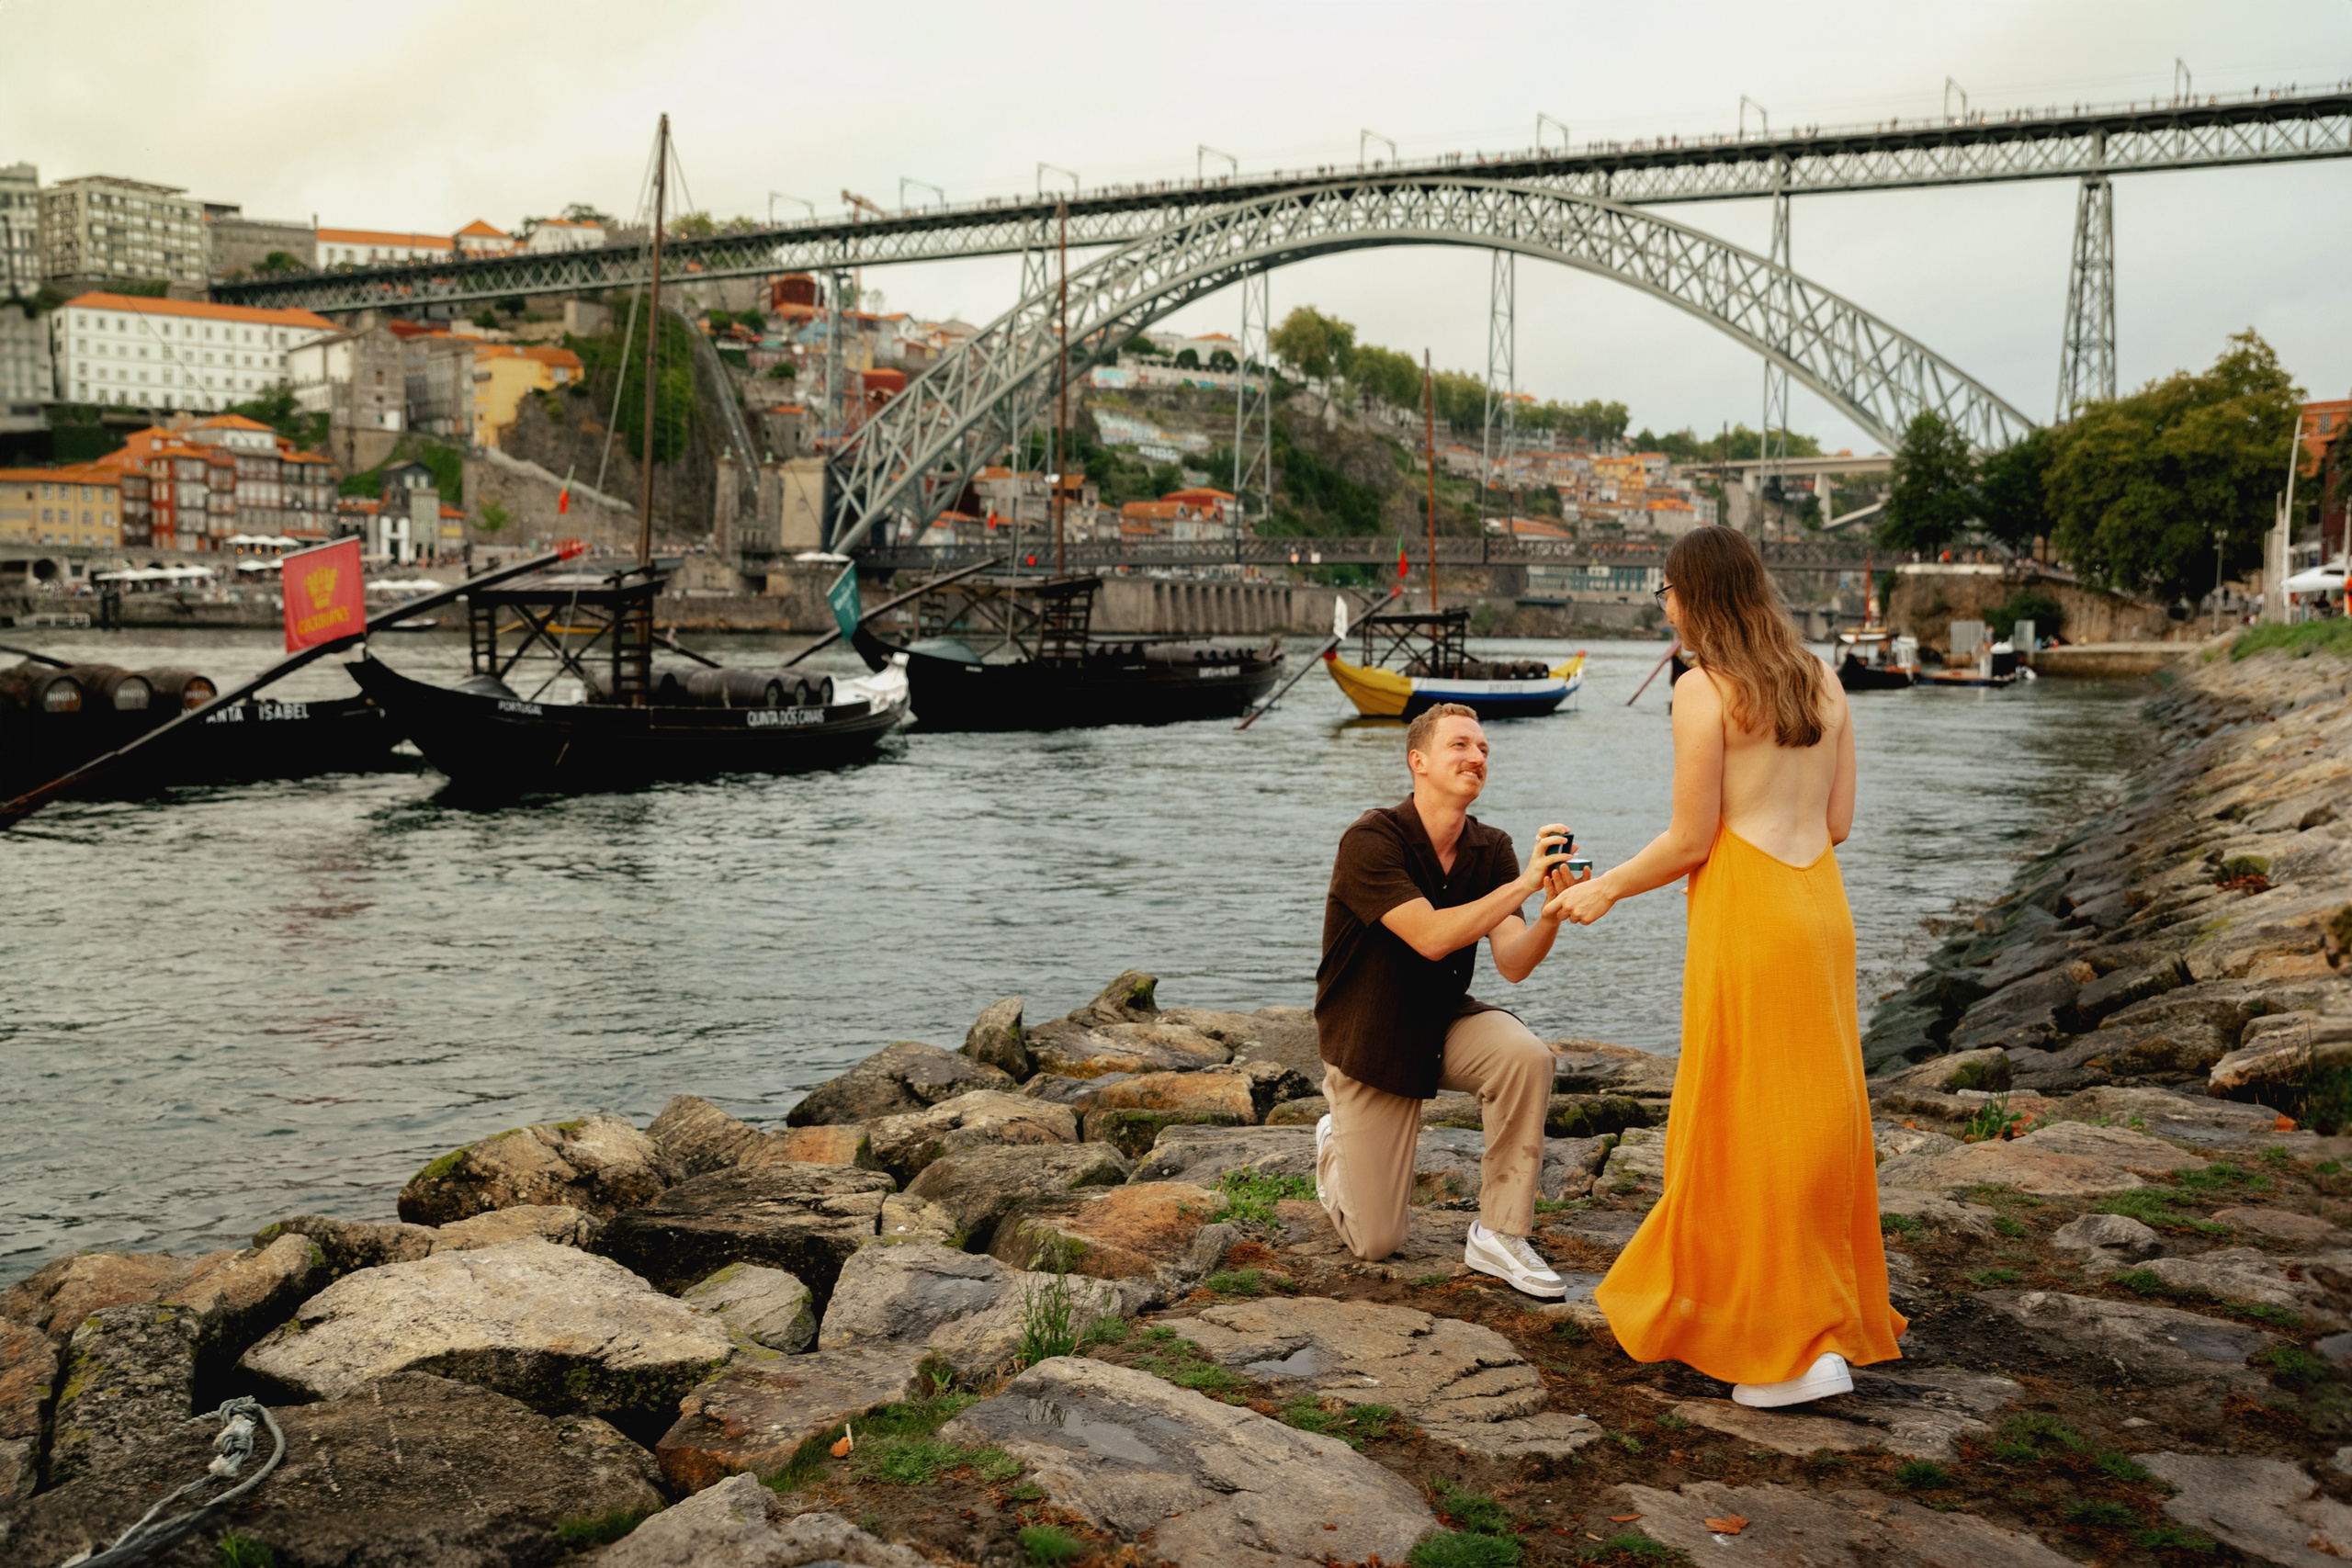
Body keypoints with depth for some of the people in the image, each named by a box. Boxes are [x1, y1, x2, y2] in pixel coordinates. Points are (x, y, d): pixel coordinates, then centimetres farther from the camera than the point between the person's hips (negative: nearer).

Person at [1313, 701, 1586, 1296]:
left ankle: (1498, 1234, -15)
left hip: (1446, 1023, 4)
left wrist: (1553, 909, -35)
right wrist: (1523, 884, -37)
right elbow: (1431, 937, -34)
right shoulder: (1370, 840, -23)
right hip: (1370, 1040, -4)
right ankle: (1336, 1145, 33)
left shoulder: (1492, 850, -6)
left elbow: (1512, 963, -16)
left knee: (1526, 1056, -32)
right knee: (1375, 1241, -3)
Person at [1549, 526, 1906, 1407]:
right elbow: (1838, 821, 12)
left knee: (1748, 1122, 2)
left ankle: (1792, 1348, 7)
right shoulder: (1821, 683, 10)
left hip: (1746, 915, -7)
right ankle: (1829, 1314, 28)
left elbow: (1690, 841, -10)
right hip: (1822, 907, 7)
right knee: (1817, 1113, 15)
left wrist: (1604, 891, 4)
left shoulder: (1703, 689, -10)